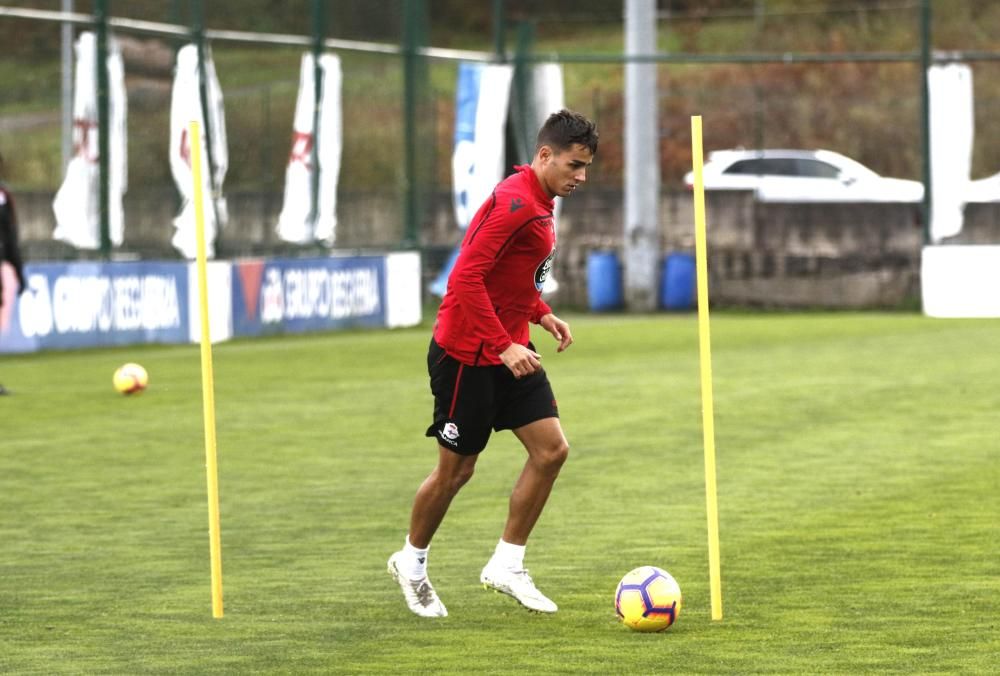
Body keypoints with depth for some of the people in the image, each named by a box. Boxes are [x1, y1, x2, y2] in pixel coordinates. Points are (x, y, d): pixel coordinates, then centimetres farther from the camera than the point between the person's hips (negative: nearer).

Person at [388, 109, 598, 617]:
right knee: (456, 470, 3)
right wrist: (504, 346, -28)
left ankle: (506, 565, 8)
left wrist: (541, 314, 12)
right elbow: (466, 277, -27)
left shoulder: (538, 204, 10)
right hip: (467, 355, -9)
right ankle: (411, 562, 25)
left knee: (551, 449, -1)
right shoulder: (514, 202, -20)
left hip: (509, 349, 9)